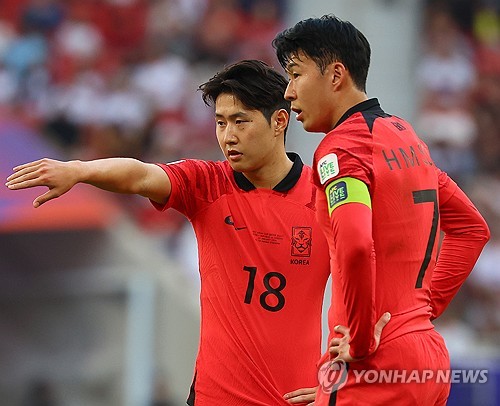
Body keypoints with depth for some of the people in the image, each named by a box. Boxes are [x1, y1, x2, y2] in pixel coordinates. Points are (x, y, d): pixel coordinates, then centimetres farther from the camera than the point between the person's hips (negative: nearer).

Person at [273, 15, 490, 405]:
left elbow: (355, 244, -28)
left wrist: (361, 340, -18)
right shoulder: (406, 134, 16)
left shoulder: (341, 146, -11)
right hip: (430, 352, 9)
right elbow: (472, 227, 26)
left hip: (373, 371, -9)